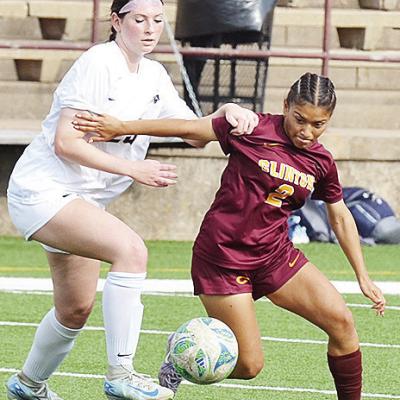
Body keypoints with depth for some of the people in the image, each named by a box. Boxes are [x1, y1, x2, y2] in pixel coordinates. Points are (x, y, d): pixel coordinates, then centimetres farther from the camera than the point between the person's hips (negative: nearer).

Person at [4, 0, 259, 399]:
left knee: (76, 310, 17)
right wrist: (132, 168, -23)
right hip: (41, 190, -9)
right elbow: (65, 143, -21)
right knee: (130, 248, -30)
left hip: (84, 199, 9)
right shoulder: (98, 63, -17)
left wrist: (226, 111, -7)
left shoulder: (154, 76, 9)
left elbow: (194, 133, 13)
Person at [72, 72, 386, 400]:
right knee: (248, 366, -5)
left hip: (274, 255, 5)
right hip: (222, 258, -5)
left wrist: (363, 277, 16)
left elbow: (341, 218, 16)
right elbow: (188, 129, -8)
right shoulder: (255, 130, -13)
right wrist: (122, 127, -9)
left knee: (341, 321, -11)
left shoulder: (321, 162, 3)